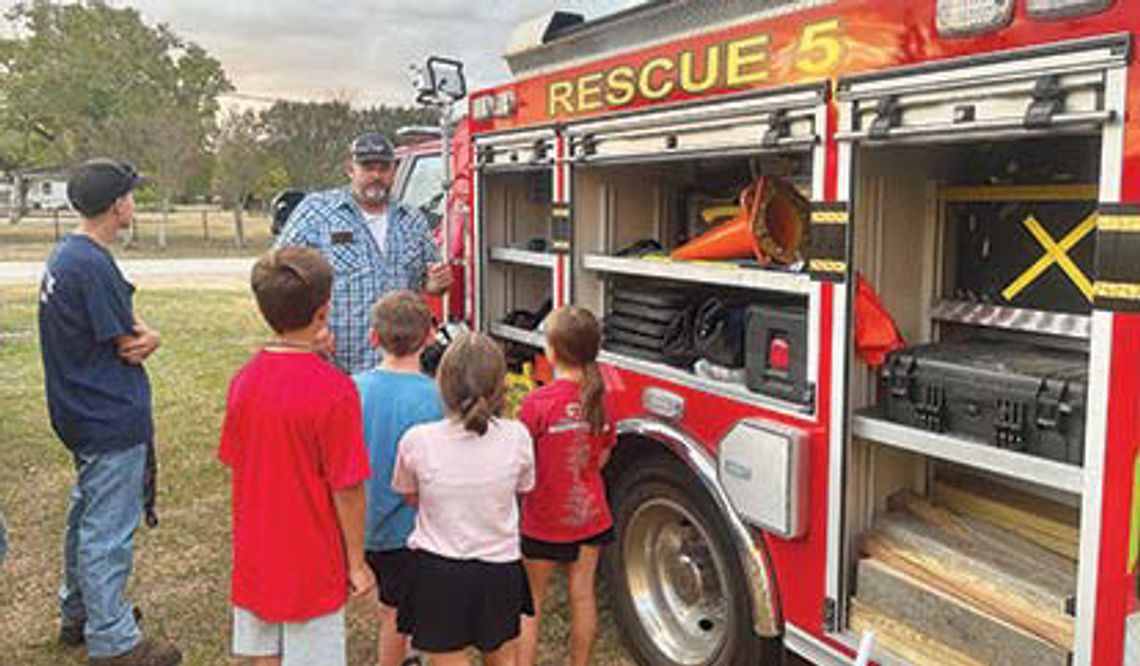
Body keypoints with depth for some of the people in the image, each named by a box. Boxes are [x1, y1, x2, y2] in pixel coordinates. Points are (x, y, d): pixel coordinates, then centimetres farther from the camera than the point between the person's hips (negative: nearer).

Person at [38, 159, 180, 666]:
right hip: (112, 419, -10)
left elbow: (123, 331, 8)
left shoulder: (63, 254, 9)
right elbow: (130, 348, -19)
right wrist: (145, 339, 2)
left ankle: (79, 613, 38)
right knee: (109, 530, 0)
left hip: (82, 414, 10)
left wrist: (141, 335, -12)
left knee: (88, 517, 22)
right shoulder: (93, 266, -22)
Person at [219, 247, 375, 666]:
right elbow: (347, 488, -18)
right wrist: (357, 562, -7)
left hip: (255, 558, 6)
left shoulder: (244, 379, -5)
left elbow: (233, 462, 5)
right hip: (312, 563, -6)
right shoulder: (334, 390, -23)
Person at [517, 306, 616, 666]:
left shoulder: (538, 402, -22)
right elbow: (603, 456, 5)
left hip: (544, 520, -5)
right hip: (590, 513, 5)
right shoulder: (599, 396, -6)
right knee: (582, 594, 17)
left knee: (530, 602, 10)